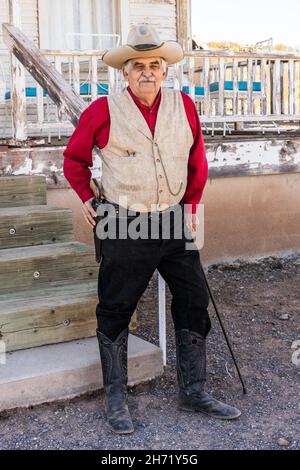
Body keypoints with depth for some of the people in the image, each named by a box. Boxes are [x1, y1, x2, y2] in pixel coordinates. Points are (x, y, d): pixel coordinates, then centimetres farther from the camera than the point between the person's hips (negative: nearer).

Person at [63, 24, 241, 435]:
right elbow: (74, 158, 8)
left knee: (194, 303, 8)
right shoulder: (104, 110, -6)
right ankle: (116, 400, 22)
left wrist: (192, 205, 12)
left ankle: (194, 392, 25)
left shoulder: (184, 106, 3)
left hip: (175, 222, 4)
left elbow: (198, 161, 15)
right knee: (115, 312, 5)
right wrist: (86, 199, 5)